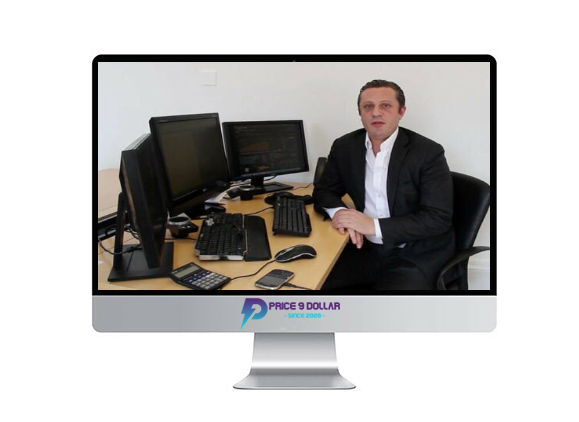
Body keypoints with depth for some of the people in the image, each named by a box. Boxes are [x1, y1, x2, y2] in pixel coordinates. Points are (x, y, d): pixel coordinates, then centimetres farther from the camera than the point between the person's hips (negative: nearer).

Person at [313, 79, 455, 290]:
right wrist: (339, 212, -15)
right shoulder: (344, 146, 2)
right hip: (367, 249, 4)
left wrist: (374, 225, -24)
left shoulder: (428, 152, -12)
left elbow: (438, 218, -16)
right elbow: (323, 191, 9)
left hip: (416, 255, -3)